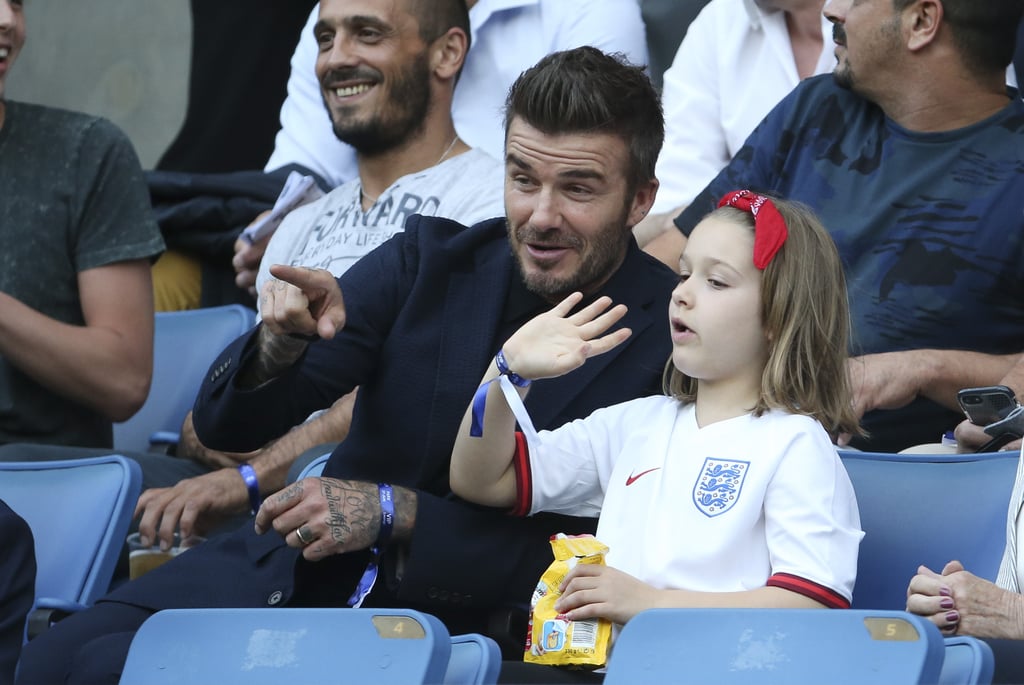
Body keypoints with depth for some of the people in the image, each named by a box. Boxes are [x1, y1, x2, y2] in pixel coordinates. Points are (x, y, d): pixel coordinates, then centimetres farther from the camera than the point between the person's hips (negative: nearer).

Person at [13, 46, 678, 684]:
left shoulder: (665, 338, -8)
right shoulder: (425, 260, 4)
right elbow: (225, 428, 3)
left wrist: (393, 513, -19)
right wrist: (282, 338, -19)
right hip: (294, 563, 5)